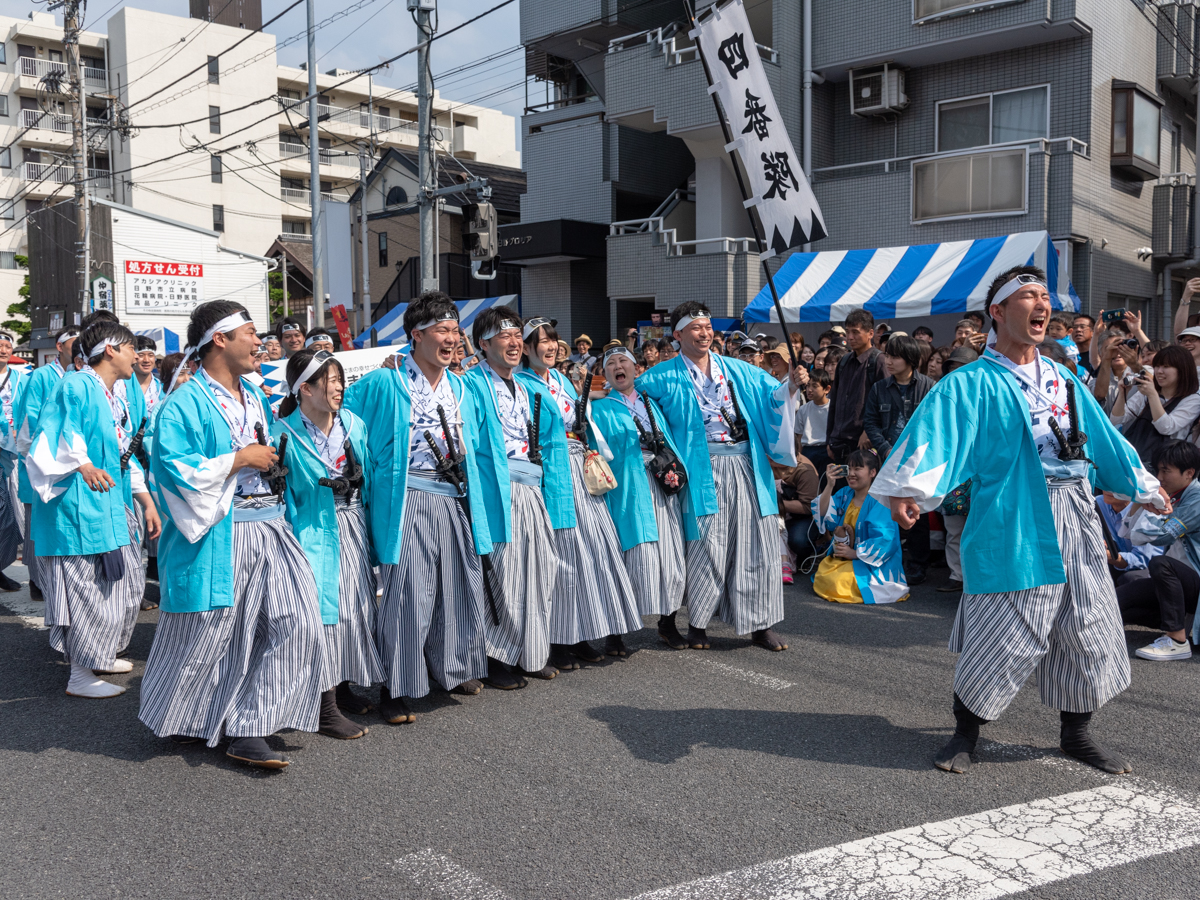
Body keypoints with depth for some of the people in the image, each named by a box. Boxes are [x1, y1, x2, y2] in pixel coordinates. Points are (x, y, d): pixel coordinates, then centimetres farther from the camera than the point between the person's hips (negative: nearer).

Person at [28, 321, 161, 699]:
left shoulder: (116, 399, 17)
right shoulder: (76, 387, -11)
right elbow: (59, 437, -25)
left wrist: (147, 503, 17)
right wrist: (83, 464, -42)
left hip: (114, 508, 10)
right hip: (79, 508, -10)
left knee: (124, 584, 17)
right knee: (86, 590, -4)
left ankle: (101, 655, 34)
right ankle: (80, 675, 7)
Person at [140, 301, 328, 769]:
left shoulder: (255, 396, 17)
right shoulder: (186, 402, -9)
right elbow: (175, 468, -20)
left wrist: (275, 461, 13)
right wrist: (241, 459, -16)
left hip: (268, 528, 8)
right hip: (218, 535, -7)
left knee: (297, 621, -3)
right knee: (208, 633, 5)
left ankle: (248, 731, 4)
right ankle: (177, 720, 32)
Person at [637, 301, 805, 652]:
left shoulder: (737, 370, 14)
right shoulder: (666, 378, 5)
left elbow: (772, 396, 9)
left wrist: (791, 386, -13)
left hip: (746, 467, 3)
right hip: (704, 471, -3)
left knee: (756, 543, 2)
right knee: (706, 546, -3)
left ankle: (760, 624, 12)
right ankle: (697, 624, 12)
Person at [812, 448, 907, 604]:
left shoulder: (879, 501, -14)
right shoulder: (845, 494, 9)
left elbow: (884, 541, -19)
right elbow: (824, 516, 0)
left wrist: (854, 553, -19)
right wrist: (829, 485, -7)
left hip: (871, 565, -7)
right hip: (841, 558, 7)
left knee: (839, 582, -27)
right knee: (821, 576, -16)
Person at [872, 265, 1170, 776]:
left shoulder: (1064, 382, 16)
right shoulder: (971, 384, -4)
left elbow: (1106, 442, 25)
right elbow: (934, 431, -18)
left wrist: (1145, 489, 29)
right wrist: (905, 489, -33)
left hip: (1076, 521, 7)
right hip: (1013, 525, -6)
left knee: (1087, 634, 12)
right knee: (1000, 637, -3)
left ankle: (1076, 735, 30)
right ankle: (965, 734, 17)